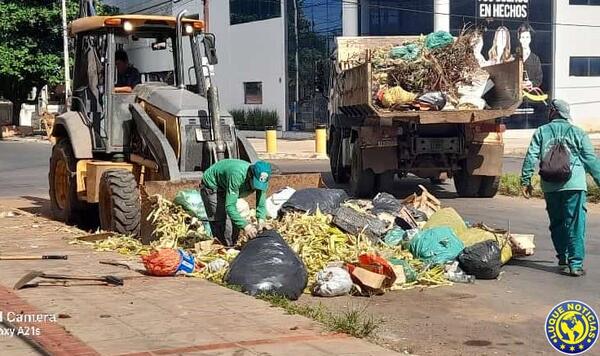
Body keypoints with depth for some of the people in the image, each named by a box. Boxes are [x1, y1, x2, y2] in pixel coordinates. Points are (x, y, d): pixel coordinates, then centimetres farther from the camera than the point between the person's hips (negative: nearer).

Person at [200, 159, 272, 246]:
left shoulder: (261, 180, -22)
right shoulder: (237, 175, -43)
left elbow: (261, 205, -13)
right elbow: (230, 206, -43)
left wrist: (261, 220, -33)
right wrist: (245, 225, -49)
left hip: (225, 187, 7)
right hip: (211, 186, -7)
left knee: (236, 221, 7)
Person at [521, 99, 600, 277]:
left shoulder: (541, 132, 9)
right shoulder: (578, 133, 7)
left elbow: (531, 157, 2)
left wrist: (526, 181, 6)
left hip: (550, 187, 2)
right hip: (574, 185, -2)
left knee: (556, 224, 17)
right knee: (575, 225, -2)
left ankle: (563, 258, 26)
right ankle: (575, 264, -7)